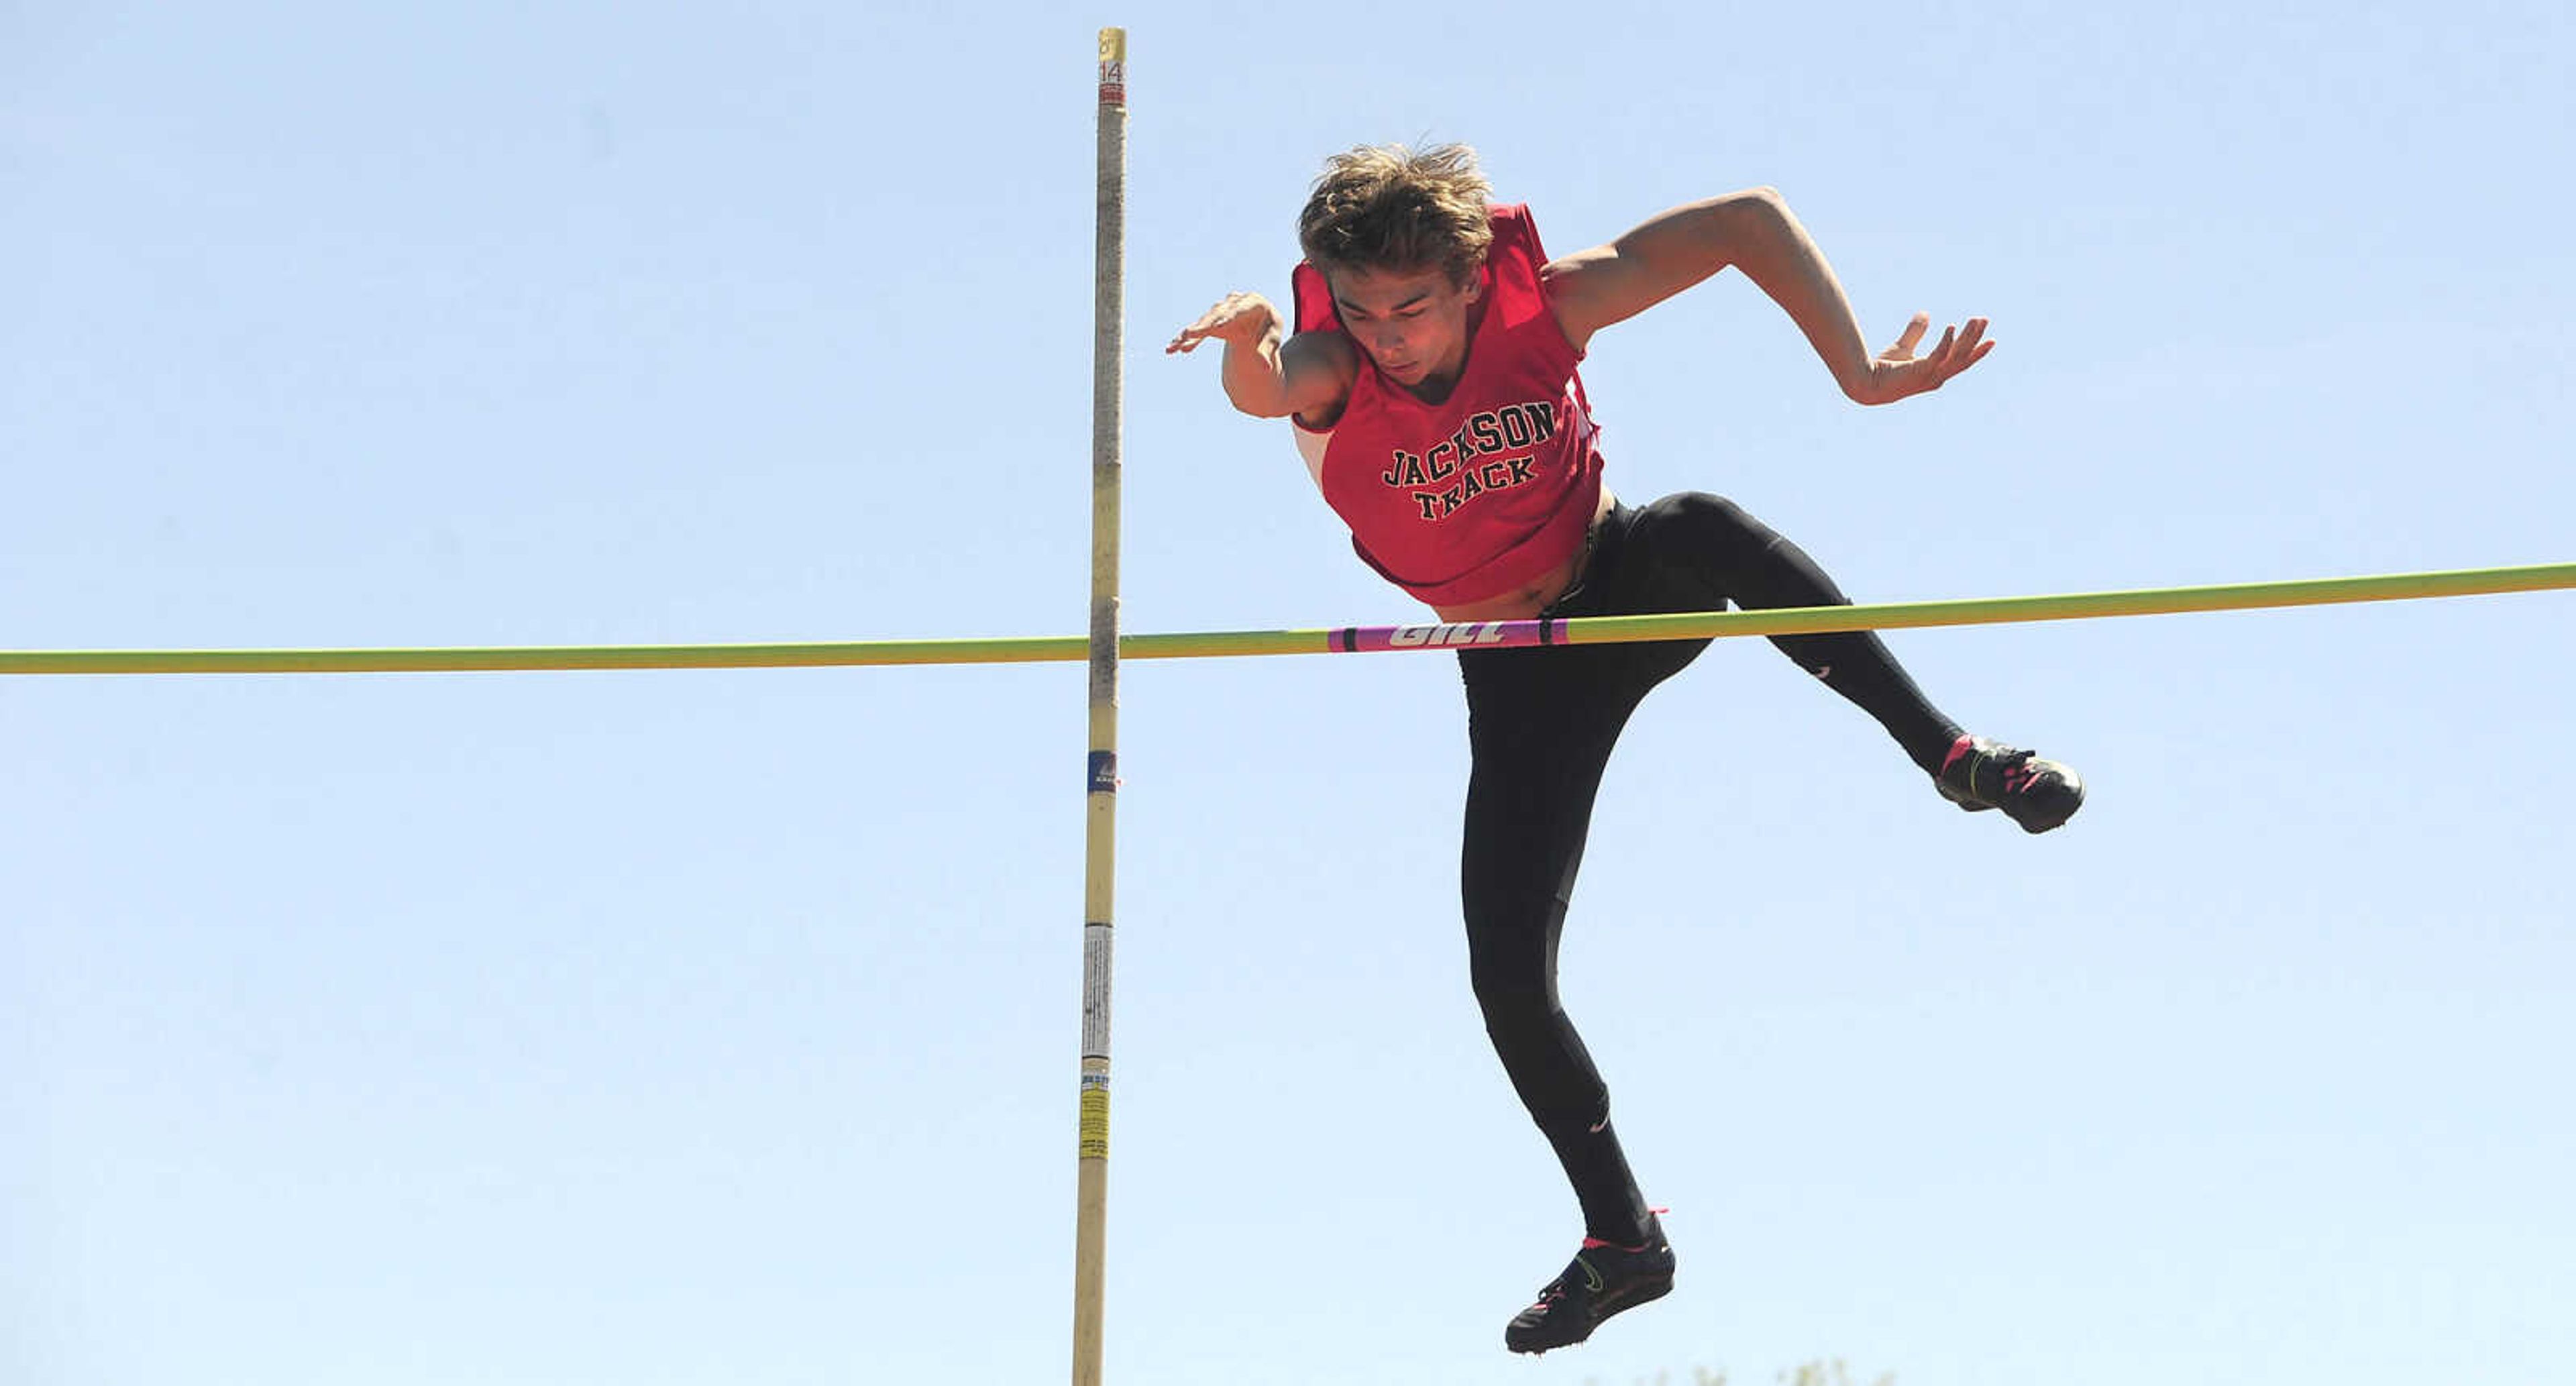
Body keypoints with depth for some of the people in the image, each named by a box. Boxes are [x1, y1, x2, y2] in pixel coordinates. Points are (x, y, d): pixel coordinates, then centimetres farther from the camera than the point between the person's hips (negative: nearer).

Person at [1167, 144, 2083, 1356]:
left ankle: (1953, 755, -31)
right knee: (1508, 976, -7)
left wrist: (1862, 373, -31)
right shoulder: (1331, 374, -24)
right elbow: (1265, 386, -50)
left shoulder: (1541, 305, -23)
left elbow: (1748, 219, -21)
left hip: (1628, 587, -1)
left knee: (1706, 526, -38)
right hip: (1519, 679, 1)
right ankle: (1619, 1238, 15)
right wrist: (1250, 339, -75)